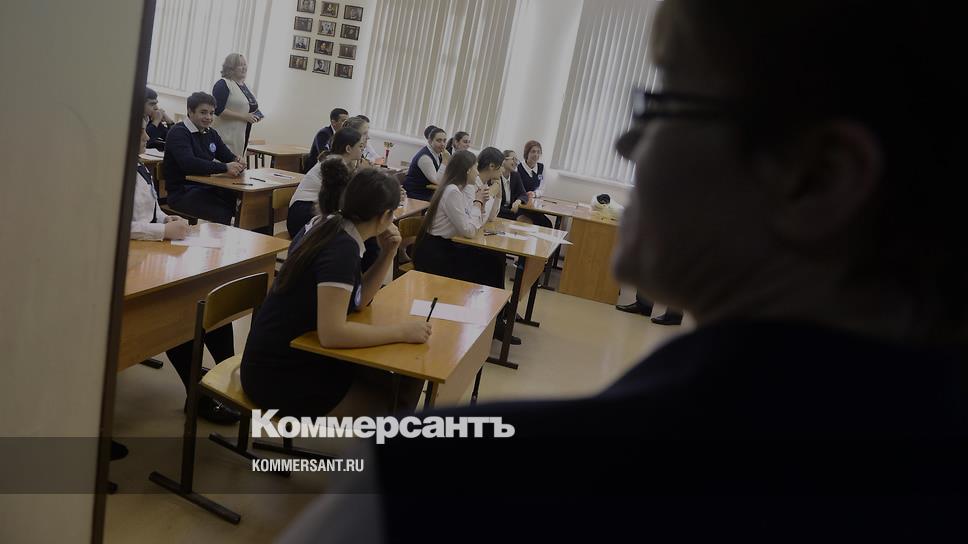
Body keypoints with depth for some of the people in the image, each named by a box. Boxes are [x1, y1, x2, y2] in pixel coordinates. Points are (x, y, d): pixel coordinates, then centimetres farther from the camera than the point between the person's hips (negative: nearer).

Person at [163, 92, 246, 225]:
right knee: (223, 214, -31)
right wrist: (225, 168, -30)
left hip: (206, 188, 7)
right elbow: (188, 163, -25)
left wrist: (237, 162, -11)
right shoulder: (178, 133, -8)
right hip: (182, 192, -7)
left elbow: (228, 157, 16)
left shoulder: (211, 133, 19)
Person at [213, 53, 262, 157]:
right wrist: (243, 116, -19)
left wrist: (255, 116, 8)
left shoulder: (244, 86, 17)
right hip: (227, 136, -8)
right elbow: (218, 110, -16)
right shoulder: (223, 84, -7)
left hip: (242, 137, 8)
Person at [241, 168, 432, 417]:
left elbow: (356, 300, 10)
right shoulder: (342, 248, -24)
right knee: (396, 396, -1)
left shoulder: (328, 227, 3)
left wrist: (387, 254, -2)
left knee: (405, 376, 7)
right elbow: (332, 332, -31)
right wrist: (401, 331, -22)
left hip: (296, 354, 8)